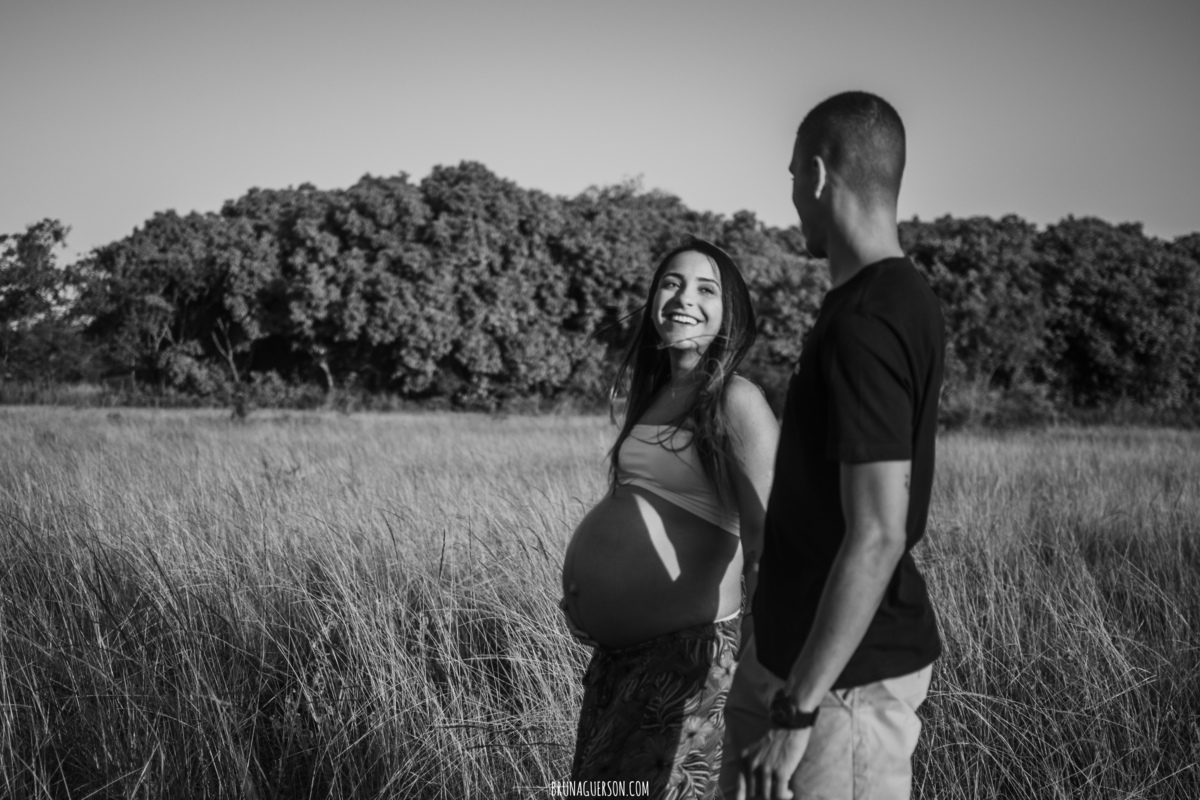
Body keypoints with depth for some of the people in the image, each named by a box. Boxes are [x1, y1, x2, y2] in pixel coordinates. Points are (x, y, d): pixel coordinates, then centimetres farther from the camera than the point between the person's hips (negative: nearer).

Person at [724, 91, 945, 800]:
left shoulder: (865, 325, -21)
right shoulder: (905, 300, 9)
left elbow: (876, 539, -25)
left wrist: (797, 710, -21)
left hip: (849, 673, -9)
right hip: (797, 643, 9)